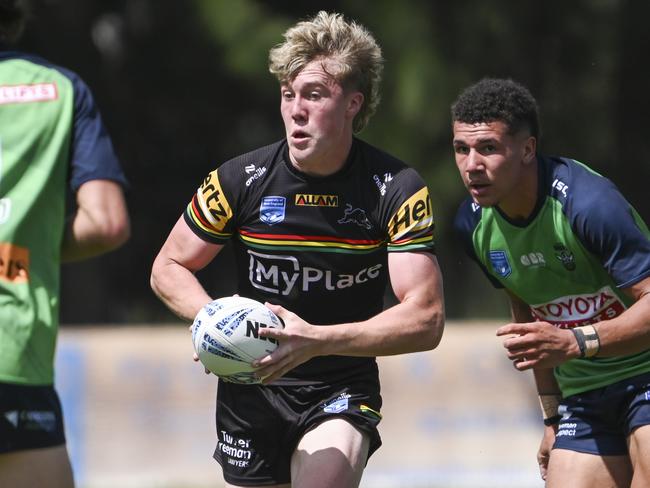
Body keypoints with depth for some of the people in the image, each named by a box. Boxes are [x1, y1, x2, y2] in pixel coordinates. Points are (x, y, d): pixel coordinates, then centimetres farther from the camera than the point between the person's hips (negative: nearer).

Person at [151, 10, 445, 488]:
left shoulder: (397, 189, -13)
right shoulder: (241, 179, -9)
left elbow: (425, 321, -18)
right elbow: (169, 268, 4)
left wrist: (317, 340, -31)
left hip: (342, 392, -2)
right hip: (250, 391, 3)